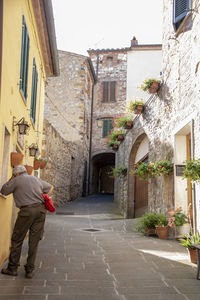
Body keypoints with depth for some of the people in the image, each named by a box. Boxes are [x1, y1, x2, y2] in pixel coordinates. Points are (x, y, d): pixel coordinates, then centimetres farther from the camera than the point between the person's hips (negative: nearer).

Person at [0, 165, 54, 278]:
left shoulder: (16, 180, 4)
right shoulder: (37, 179, 20)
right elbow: (50, 187, 32)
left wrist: (11, 179, 21)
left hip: (27, 210, -5)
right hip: (41, 209, 5)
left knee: (17, 240, 8)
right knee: (34, 242, 8)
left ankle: (12, 268, 15)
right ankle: (30, 270, 13)